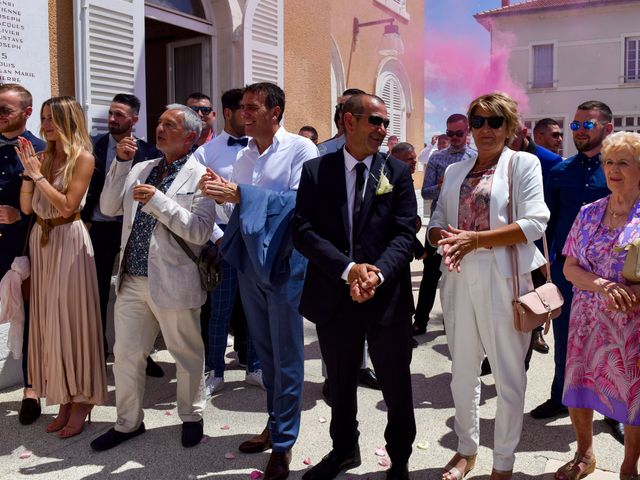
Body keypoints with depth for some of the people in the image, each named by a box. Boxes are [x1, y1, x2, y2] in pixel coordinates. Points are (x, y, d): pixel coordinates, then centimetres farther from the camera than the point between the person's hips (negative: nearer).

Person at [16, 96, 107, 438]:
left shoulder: (82, 158, -7)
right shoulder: (43, 156, 11)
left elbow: (67, 206, -15)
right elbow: (26, 207, 7)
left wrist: (38, 175, -10)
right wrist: (28, 172, -4)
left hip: (68, 240, -7)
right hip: (41, 239, 7)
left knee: (71, 317, -2)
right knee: (48, 318, 9)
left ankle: (82, 402, 11)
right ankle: (65, 399, 20)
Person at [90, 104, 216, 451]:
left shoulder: (199, 176, -7)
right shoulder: (140, 169, 12)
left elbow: (199, 231, -17)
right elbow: (109, 208, 7)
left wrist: (158, 200, -22)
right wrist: (120, 163, 0)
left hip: (173, 282, -5)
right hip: (131, 279, 6)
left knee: (187, 355, 10)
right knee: (126, 354, 13)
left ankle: (191, 418, 32)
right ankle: (128, 422, 32)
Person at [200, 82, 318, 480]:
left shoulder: (301, 149, -9)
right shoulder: (243, 155, 10)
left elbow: (301, 202, -23)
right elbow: (239, 207, 11)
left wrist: (240, 193, -25)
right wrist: (221, 192, -10)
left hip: (284, 263, -6)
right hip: (249, 261, 7)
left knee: (286, 356, 3)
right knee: (265, 350, 18)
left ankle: (284, 444, 16)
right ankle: (275, 424, 35)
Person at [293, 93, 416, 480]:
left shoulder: (398, 172, 1)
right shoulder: (315, 170, 1)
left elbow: (405, 233, -6)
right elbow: (304, 231, -8)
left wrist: (378, 274, -23)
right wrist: (348, 268, -20)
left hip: (388, 296, 0)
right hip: (334, 296, 1)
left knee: (397, 386, 12)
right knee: (340, 383, 19)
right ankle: (344, 449, 43)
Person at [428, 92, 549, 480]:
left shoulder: (523, 163, -1)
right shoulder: (456, 171, 14)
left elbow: (535, 223, -12)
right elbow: (437, 223, 12)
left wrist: (476, 238, -19)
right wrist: (444, 238, -12)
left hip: (503, 279, -5)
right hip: (460, 278, 5)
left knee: (509, 374, 6)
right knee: (463, 371, 15)